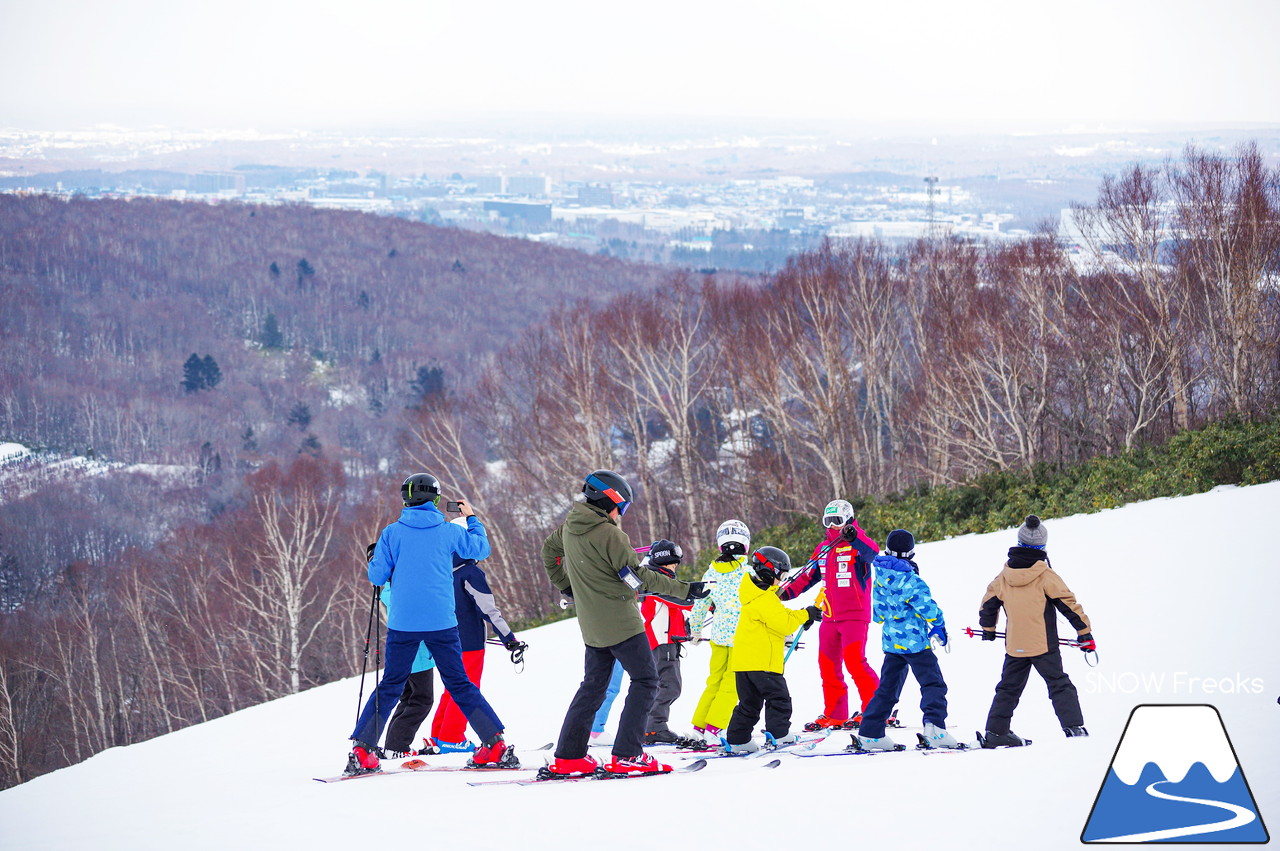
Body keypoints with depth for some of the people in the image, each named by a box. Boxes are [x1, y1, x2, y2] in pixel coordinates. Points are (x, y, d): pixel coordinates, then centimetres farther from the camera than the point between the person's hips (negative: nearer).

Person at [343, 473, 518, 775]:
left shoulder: (392, 534, -2)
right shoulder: (449, 531, 0)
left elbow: (377, 576, -1)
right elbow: (482, 549, 16)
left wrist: (376, 559, 21)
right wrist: (471, 518, 30)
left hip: (402, 623, 0)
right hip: (441, 622, 0)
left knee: (390, 686, 9)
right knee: (460, 684, 9)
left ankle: (362, 750, 1)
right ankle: (495, 744, 4)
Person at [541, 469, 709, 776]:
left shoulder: (569, 527, 5)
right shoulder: (609, 534, -20)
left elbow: (549, 550, 24)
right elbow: (638, 577, -19)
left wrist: (566, 587, 31)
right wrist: (684, 589, -13)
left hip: (592, 625, 8)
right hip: (620, 622, -8)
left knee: (593, 686, 17)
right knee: (645, 682, -1)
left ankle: (567, 756, 14)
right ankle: (626, 756, -8)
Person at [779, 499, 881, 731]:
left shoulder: (857, 544, -5)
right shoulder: (823, 549, 15)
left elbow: (872, 553, -28)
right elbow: (808, 575, 21)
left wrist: (853, 537, -44)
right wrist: (787, 591, 8)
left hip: (855, 615, -8)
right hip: (830, 616, 8)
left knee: (854, 661, -17)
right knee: (828, 665, 8)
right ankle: (834, 715, 16)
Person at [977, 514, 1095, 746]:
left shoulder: (1003, 577, 2)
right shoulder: (1045, 576, -11)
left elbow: (988, 603, 14)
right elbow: (1069, 604, -9)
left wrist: (988, 629, 33)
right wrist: (1085, 633, -1)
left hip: (1014, 647, 4)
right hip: (1043, 645, -4)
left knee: (1008, 688, 16)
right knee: (1060, 686, 0)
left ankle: (995, 732, 17)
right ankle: (1074, 728, -10)